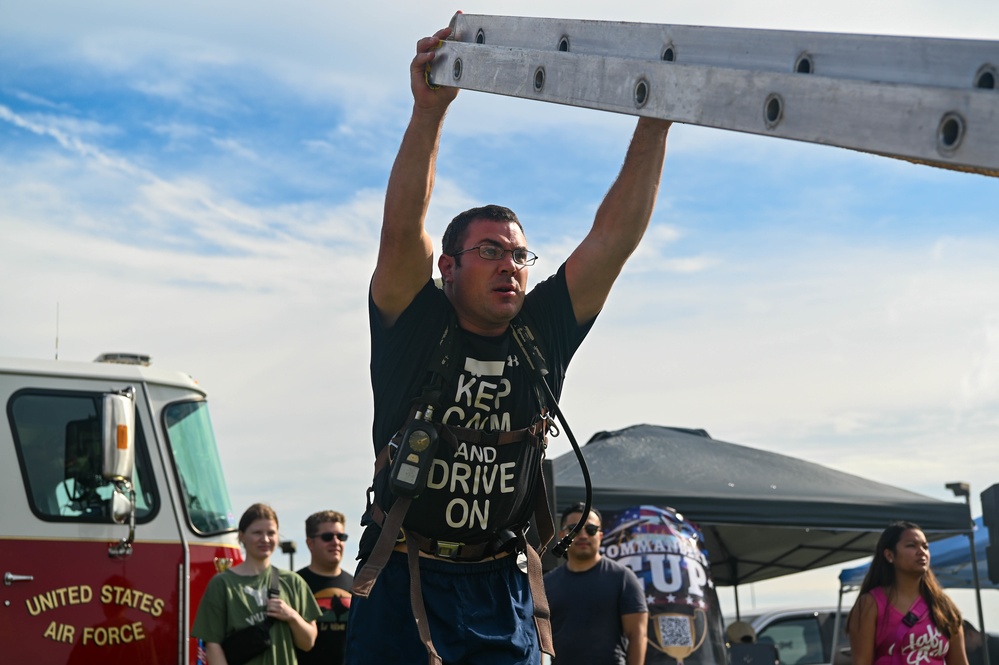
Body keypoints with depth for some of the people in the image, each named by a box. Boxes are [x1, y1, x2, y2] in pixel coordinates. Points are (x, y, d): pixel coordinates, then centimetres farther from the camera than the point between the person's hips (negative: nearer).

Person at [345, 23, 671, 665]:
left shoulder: (543, 333, 6)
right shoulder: (415, 328, -2)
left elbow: (615, 235, -1)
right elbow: (401, 229, -18)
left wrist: (654, 124, -9)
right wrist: (431, 108, -28)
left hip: (503, 591, 3)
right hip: (404, 583, -3)